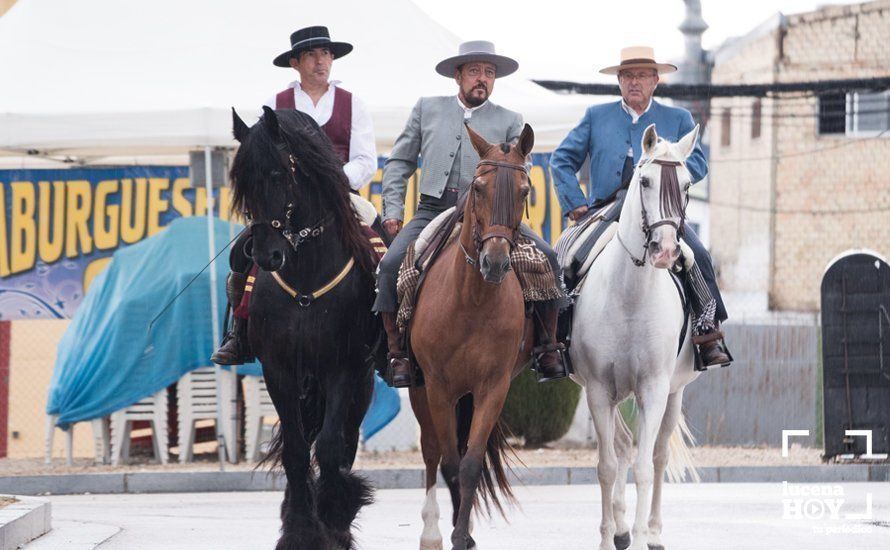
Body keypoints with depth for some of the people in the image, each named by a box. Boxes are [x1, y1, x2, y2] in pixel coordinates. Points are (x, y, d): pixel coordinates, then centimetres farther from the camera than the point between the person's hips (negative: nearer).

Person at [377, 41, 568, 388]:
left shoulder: (510, 122, 14)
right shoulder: (427, 109, 16)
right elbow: (399, 163, 16)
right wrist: (393, 210, 3)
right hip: (432, 211, 0)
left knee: (545, 256, -20)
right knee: (392, 264, -25)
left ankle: (549, 347, -8)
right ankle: (396, 353, -13)